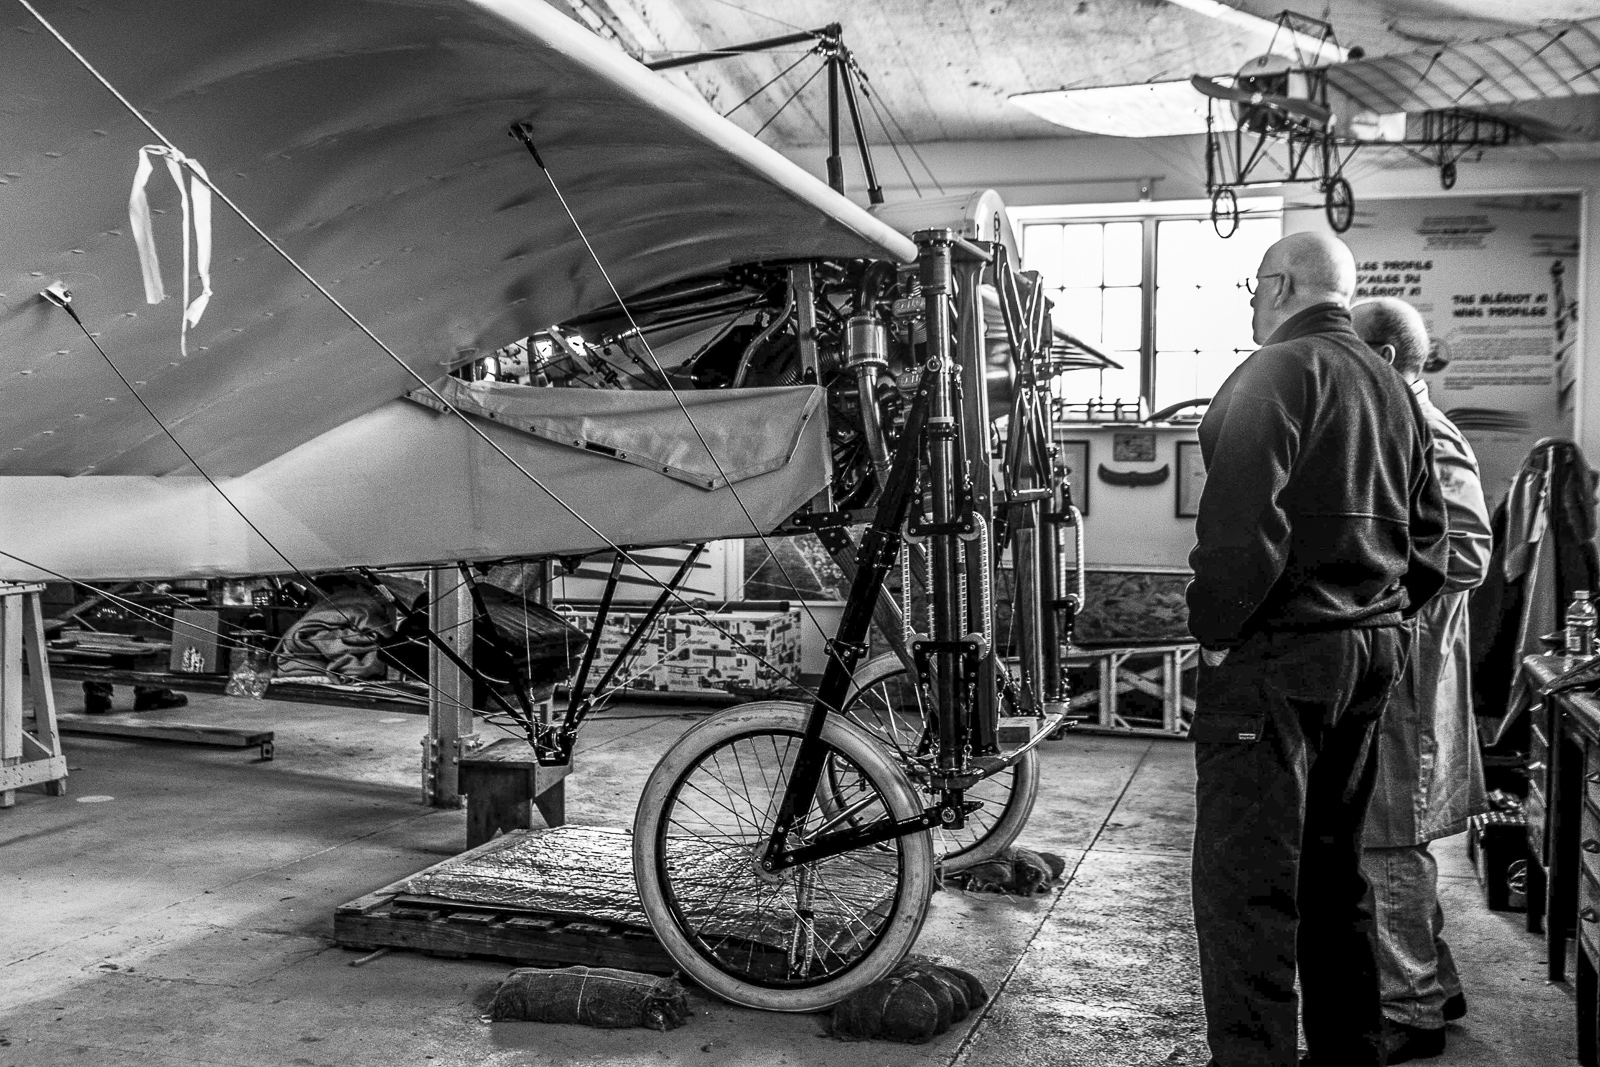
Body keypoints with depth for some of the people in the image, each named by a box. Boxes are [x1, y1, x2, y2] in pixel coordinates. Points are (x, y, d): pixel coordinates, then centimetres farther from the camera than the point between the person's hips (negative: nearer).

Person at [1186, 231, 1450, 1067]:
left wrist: (1214, 629, -12)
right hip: (1373, 653, 9)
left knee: (1244, 880, -5)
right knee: (1331, 866, 18)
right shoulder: (1392, 387, 17)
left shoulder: (1277, 372, -10)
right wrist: (1379, 622, 19)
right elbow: (1429, 542, 19)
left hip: (1277, 654, -9)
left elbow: (1243, 522, -22)